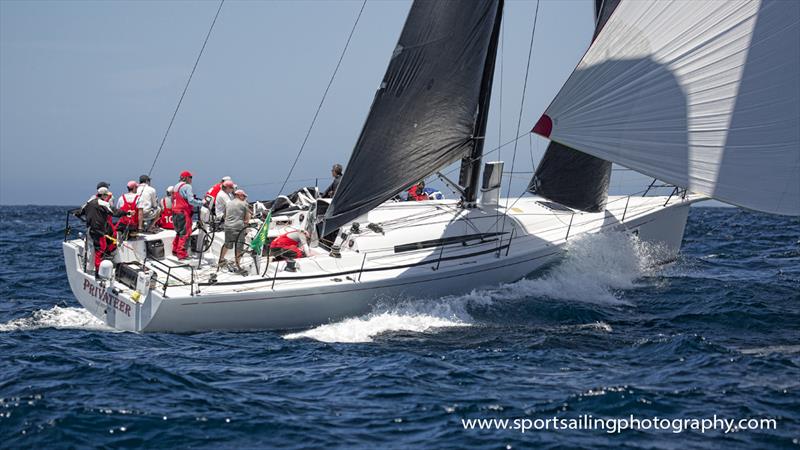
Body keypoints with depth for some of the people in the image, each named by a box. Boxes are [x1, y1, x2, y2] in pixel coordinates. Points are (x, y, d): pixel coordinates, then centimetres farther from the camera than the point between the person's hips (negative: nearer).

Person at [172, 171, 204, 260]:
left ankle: (175, 250, 27)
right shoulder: (187, 186, -11)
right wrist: (201, 203, -10)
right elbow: (191, 200, -20)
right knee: (185, 233, -6)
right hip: (183, 213, -9)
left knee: (179, 232, 21)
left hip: (175, 213, 9)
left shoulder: (176, 186, 16)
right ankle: (182, 254, -8)